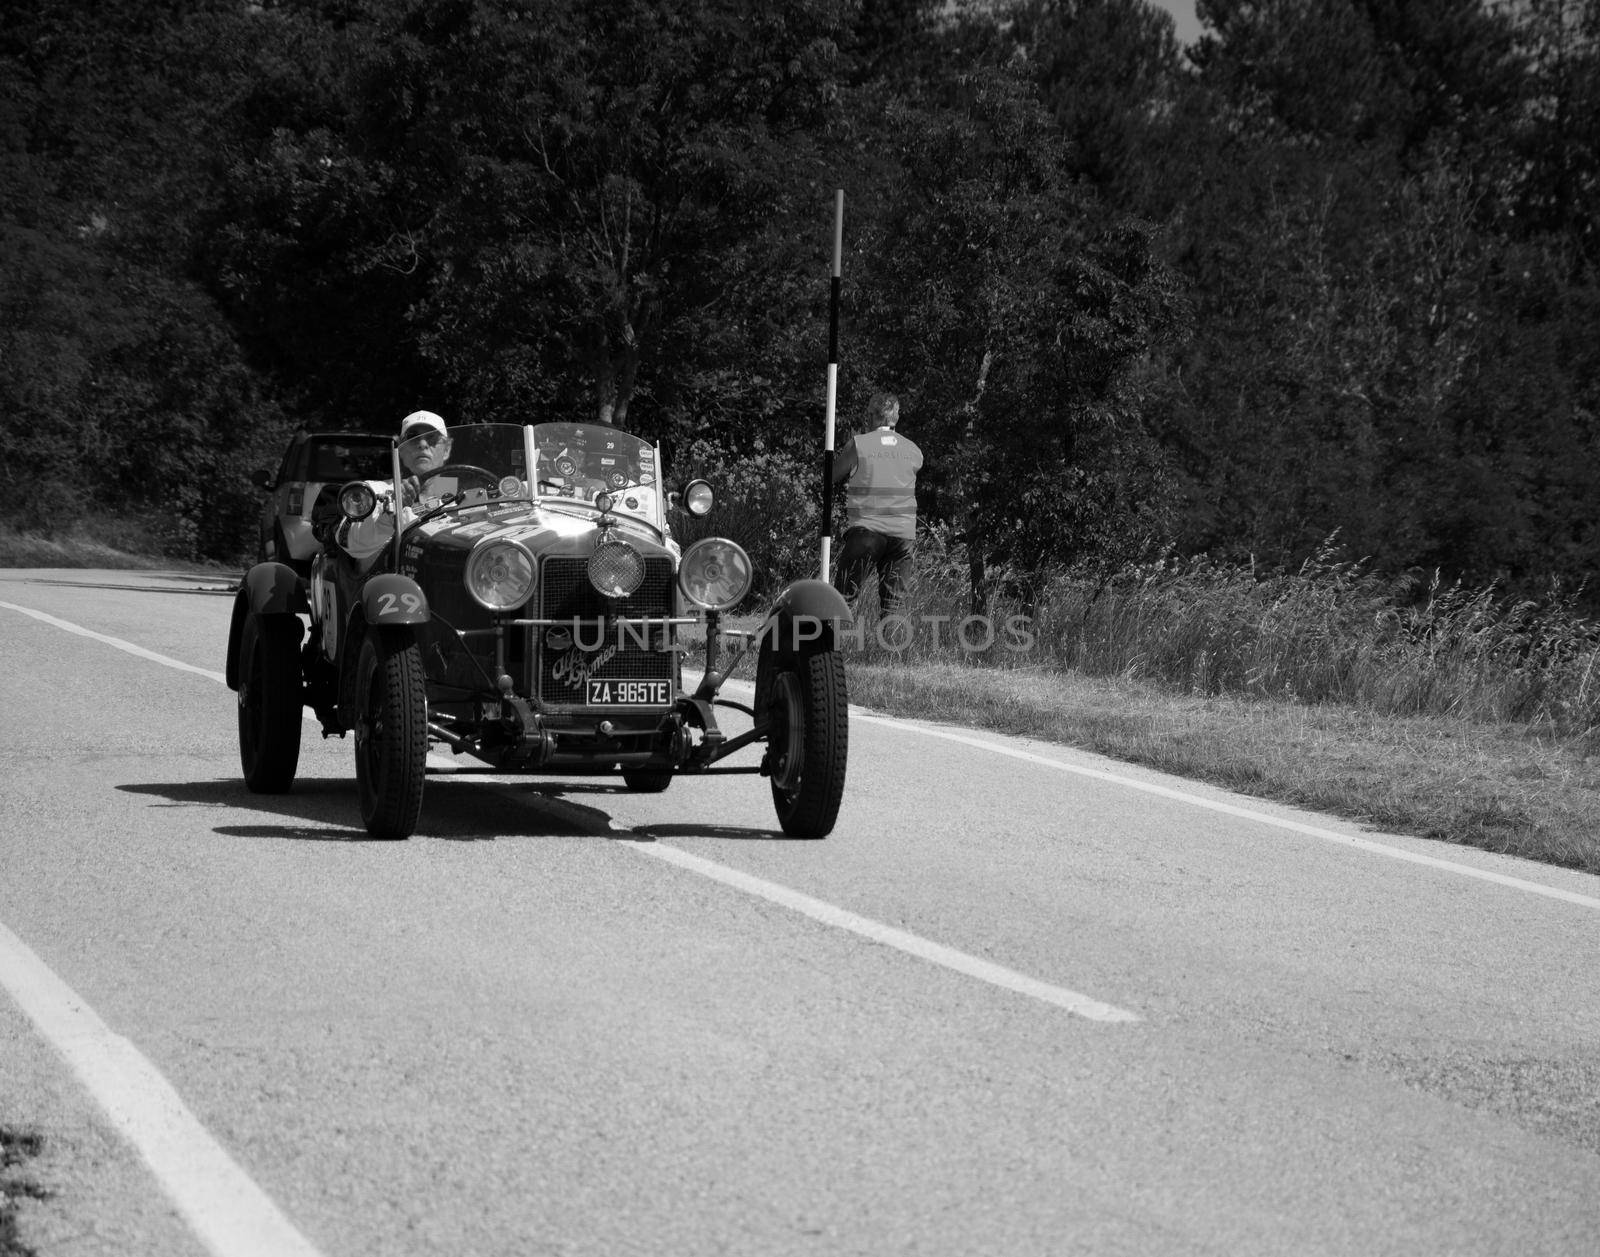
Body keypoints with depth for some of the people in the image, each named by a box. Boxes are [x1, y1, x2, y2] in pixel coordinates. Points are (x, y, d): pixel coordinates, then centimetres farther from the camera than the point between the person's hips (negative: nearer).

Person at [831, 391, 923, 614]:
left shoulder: (859, 445, -3)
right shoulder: (914, 451, 8)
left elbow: (832, 477, 5)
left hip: (865, 531, -3)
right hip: (904, 534, 3)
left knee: (845, 596, 2)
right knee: (893, 604, 5)